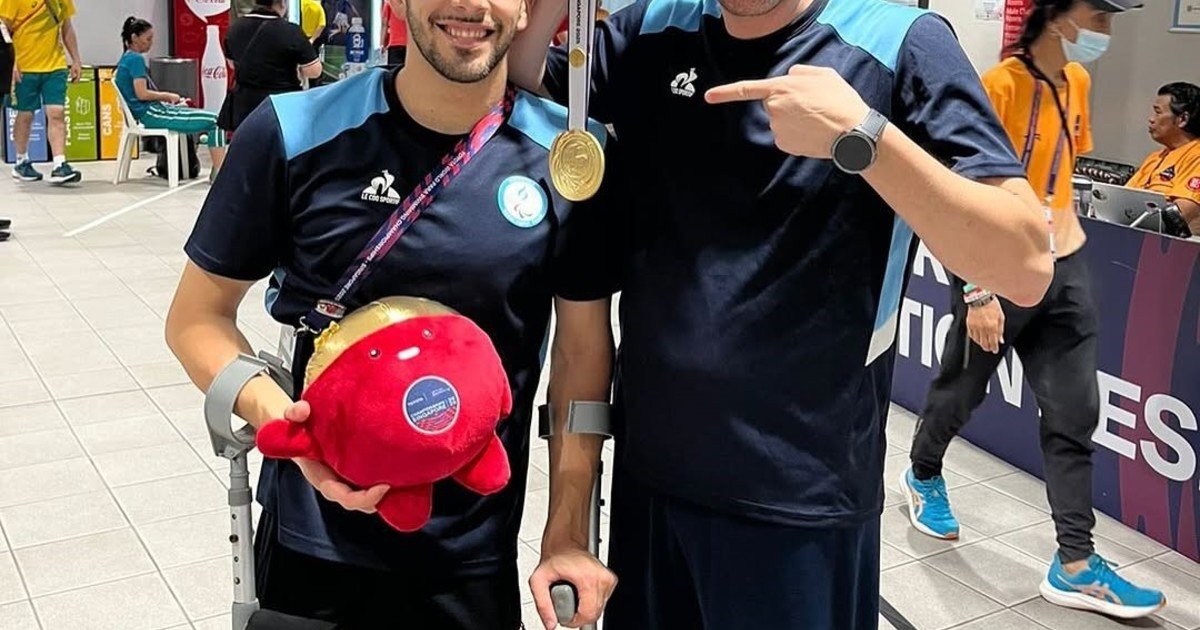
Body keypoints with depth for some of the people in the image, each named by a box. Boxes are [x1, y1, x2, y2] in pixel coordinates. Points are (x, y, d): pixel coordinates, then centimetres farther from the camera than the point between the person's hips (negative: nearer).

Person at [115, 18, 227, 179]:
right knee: (214, 120, -12)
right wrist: (167, 96, -6)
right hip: (150, 113, -10)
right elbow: (142, 94, -20)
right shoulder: (136, 59, -11)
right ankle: (219, 172, -19)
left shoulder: (125, 59, 18)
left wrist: (164, 97, 11)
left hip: (145, 113, 10)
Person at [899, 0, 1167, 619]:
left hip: (1063, 270, 7)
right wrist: (976, 291, -20)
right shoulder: (997, 87, -17)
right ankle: (922, 476, 42)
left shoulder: (1077, 81, 6)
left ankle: (1075, 565, 10)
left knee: (1075, 413, 4)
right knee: (961, 390, 13)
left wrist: (1071, 236, 19)